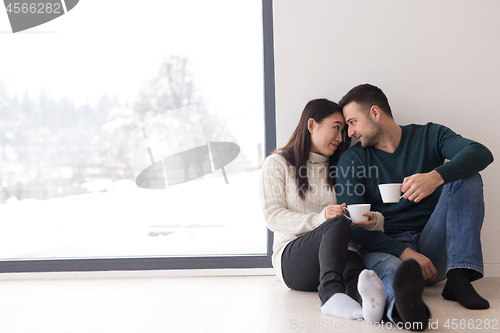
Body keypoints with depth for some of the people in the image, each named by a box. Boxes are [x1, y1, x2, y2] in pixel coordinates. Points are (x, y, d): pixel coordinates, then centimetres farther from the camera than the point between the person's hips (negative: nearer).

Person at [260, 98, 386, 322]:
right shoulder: (278, 163, 11)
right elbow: (273, 217, -2)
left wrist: (375, 220, -9)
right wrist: (320, 219, -18)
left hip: (341, 252, 4)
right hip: (292, 257, -3)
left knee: (353, 266, -35)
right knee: (337, 224, -36)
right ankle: (332, 293, -61)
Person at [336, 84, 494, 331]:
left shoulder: (429, 135, 7)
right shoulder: (351, 160, 5)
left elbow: (481, 153, -12)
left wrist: (436, 176, -33)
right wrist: (405, 252, -20)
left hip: (434, 250, 2)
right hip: (386, 247, -2)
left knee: (467, 177, -15)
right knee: (387, 268, -37)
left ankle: (459, 278, -27)